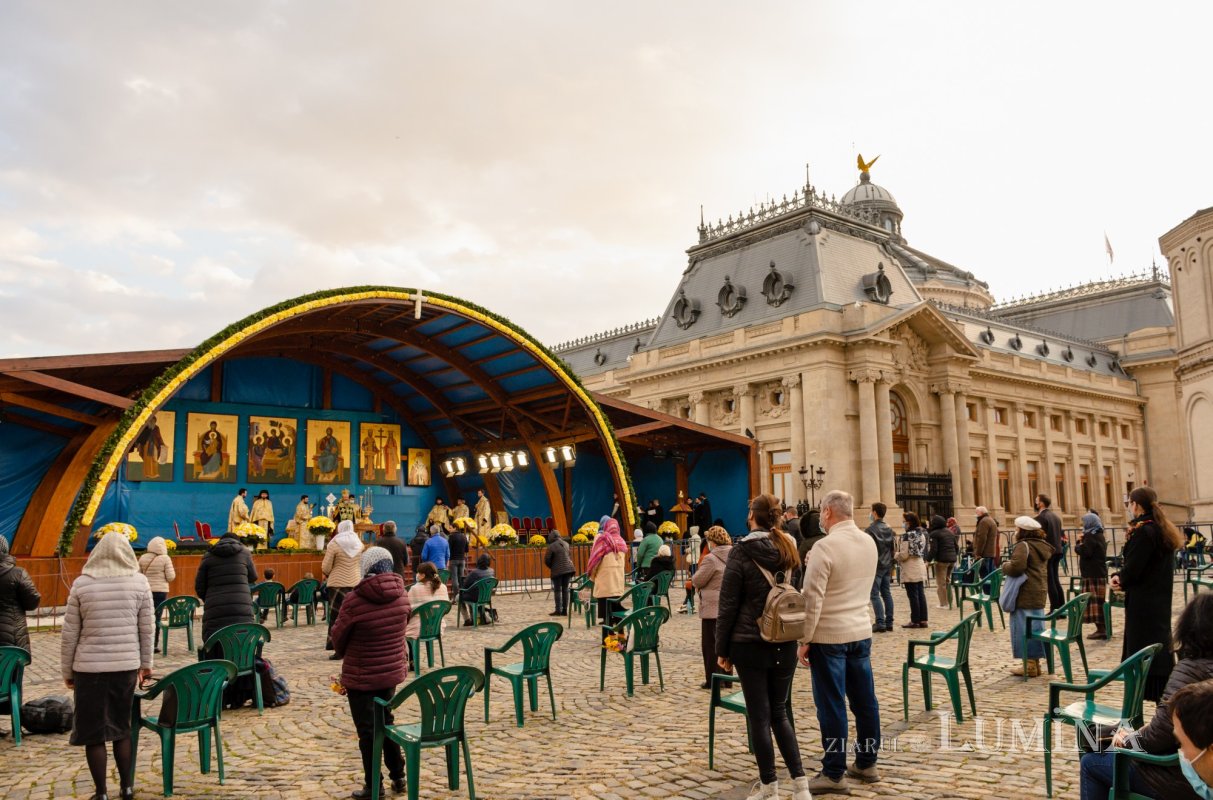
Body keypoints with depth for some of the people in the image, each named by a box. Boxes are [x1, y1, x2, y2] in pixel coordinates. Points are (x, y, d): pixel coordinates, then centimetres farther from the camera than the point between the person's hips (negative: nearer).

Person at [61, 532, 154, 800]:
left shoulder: (82, 584, -3)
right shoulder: (139, 582, -1)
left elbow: (69, 633, -1)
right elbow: (147, 628, 2)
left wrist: (66, 670, 9)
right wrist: (146, 663, 13)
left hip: (89, 667, -2)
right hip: (127, 666, 2)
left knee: (93, 732, 9)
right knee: (122, 728, 16)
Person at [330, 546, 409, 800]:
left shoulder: (355, 600, -21)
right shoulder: (401, 594, -6)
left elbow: (338, 635, -6)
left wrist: (341, 652, 16)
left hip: (361, 675, -5)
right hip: (392, 670, 5)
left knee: (367, 729, 9)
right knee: (386, 721, 22)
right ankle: (398, 776, 29)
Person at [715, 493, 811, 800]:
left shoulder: (741, 551, -10)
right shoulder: (789, 548, 4)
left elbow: (728, 605, -9)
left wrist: (722, 649, -2)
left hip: (750, 643, -4)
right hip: (785, 643, 5)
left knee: (759, 716, 5)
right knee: (779, 712, 15)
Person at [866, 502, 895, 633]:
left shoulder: (871, 529, -13)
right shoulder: (889, 529, 11)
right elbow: (892, 548, 16)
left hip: (876, 566, -7)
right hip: (887, 566, 8)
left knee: (875, 595, -5)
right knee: (887, 593, 11)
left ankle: (880, 623, -10)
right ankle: (889, 622, 13)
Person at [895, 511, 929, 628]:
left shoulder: (906, 536, -16)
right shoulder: (921, 534, 9)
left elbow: (904, 555, -17)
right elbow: (923, 552, 16)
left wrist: (895, 554, 1)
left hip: (910, 570, -8)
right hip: (921, 567, 8)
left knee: (913, 596, -1)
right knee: (921, 594, 10)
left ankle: (915, 620, 4)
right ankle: (923, 620, 13)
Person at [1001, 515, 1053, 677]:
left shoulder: (1023, 545, -14)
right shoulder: (1042, 546, 15)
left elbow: (1016, 567, -25)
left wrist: (1005, 566, -5)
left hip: (1026, 595, -9)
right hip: (1039, 592, 9)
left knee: (1025, 627, -4)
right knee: (1035, 625, 14)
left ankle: (1030, 664, -1)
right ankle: (1034, 661, 20)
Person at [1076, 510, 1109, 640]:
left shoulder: (1091, 536, -13)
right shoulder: (1098, 535, 18)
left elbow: (1084, 552, -22)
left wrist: (1078, 544, -5)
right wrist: (1082, 541, 5)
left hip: (1093, 574, -10)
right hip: (1099, 572, 10)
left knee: (1094, 601, -8)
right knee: (1098, 601, 13)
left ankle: (1101, 629, -9)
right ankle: (1102, 628, 16)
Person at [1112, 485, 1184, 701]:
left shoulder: (1142, 531, -19)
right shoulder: (1162, 529, 11)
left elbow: (1132, 569, -20)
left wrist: (1119, 579, 1)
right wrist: (1122, 578, 0)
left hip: (1143, 604, -9)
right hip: (1160, 601, 9)